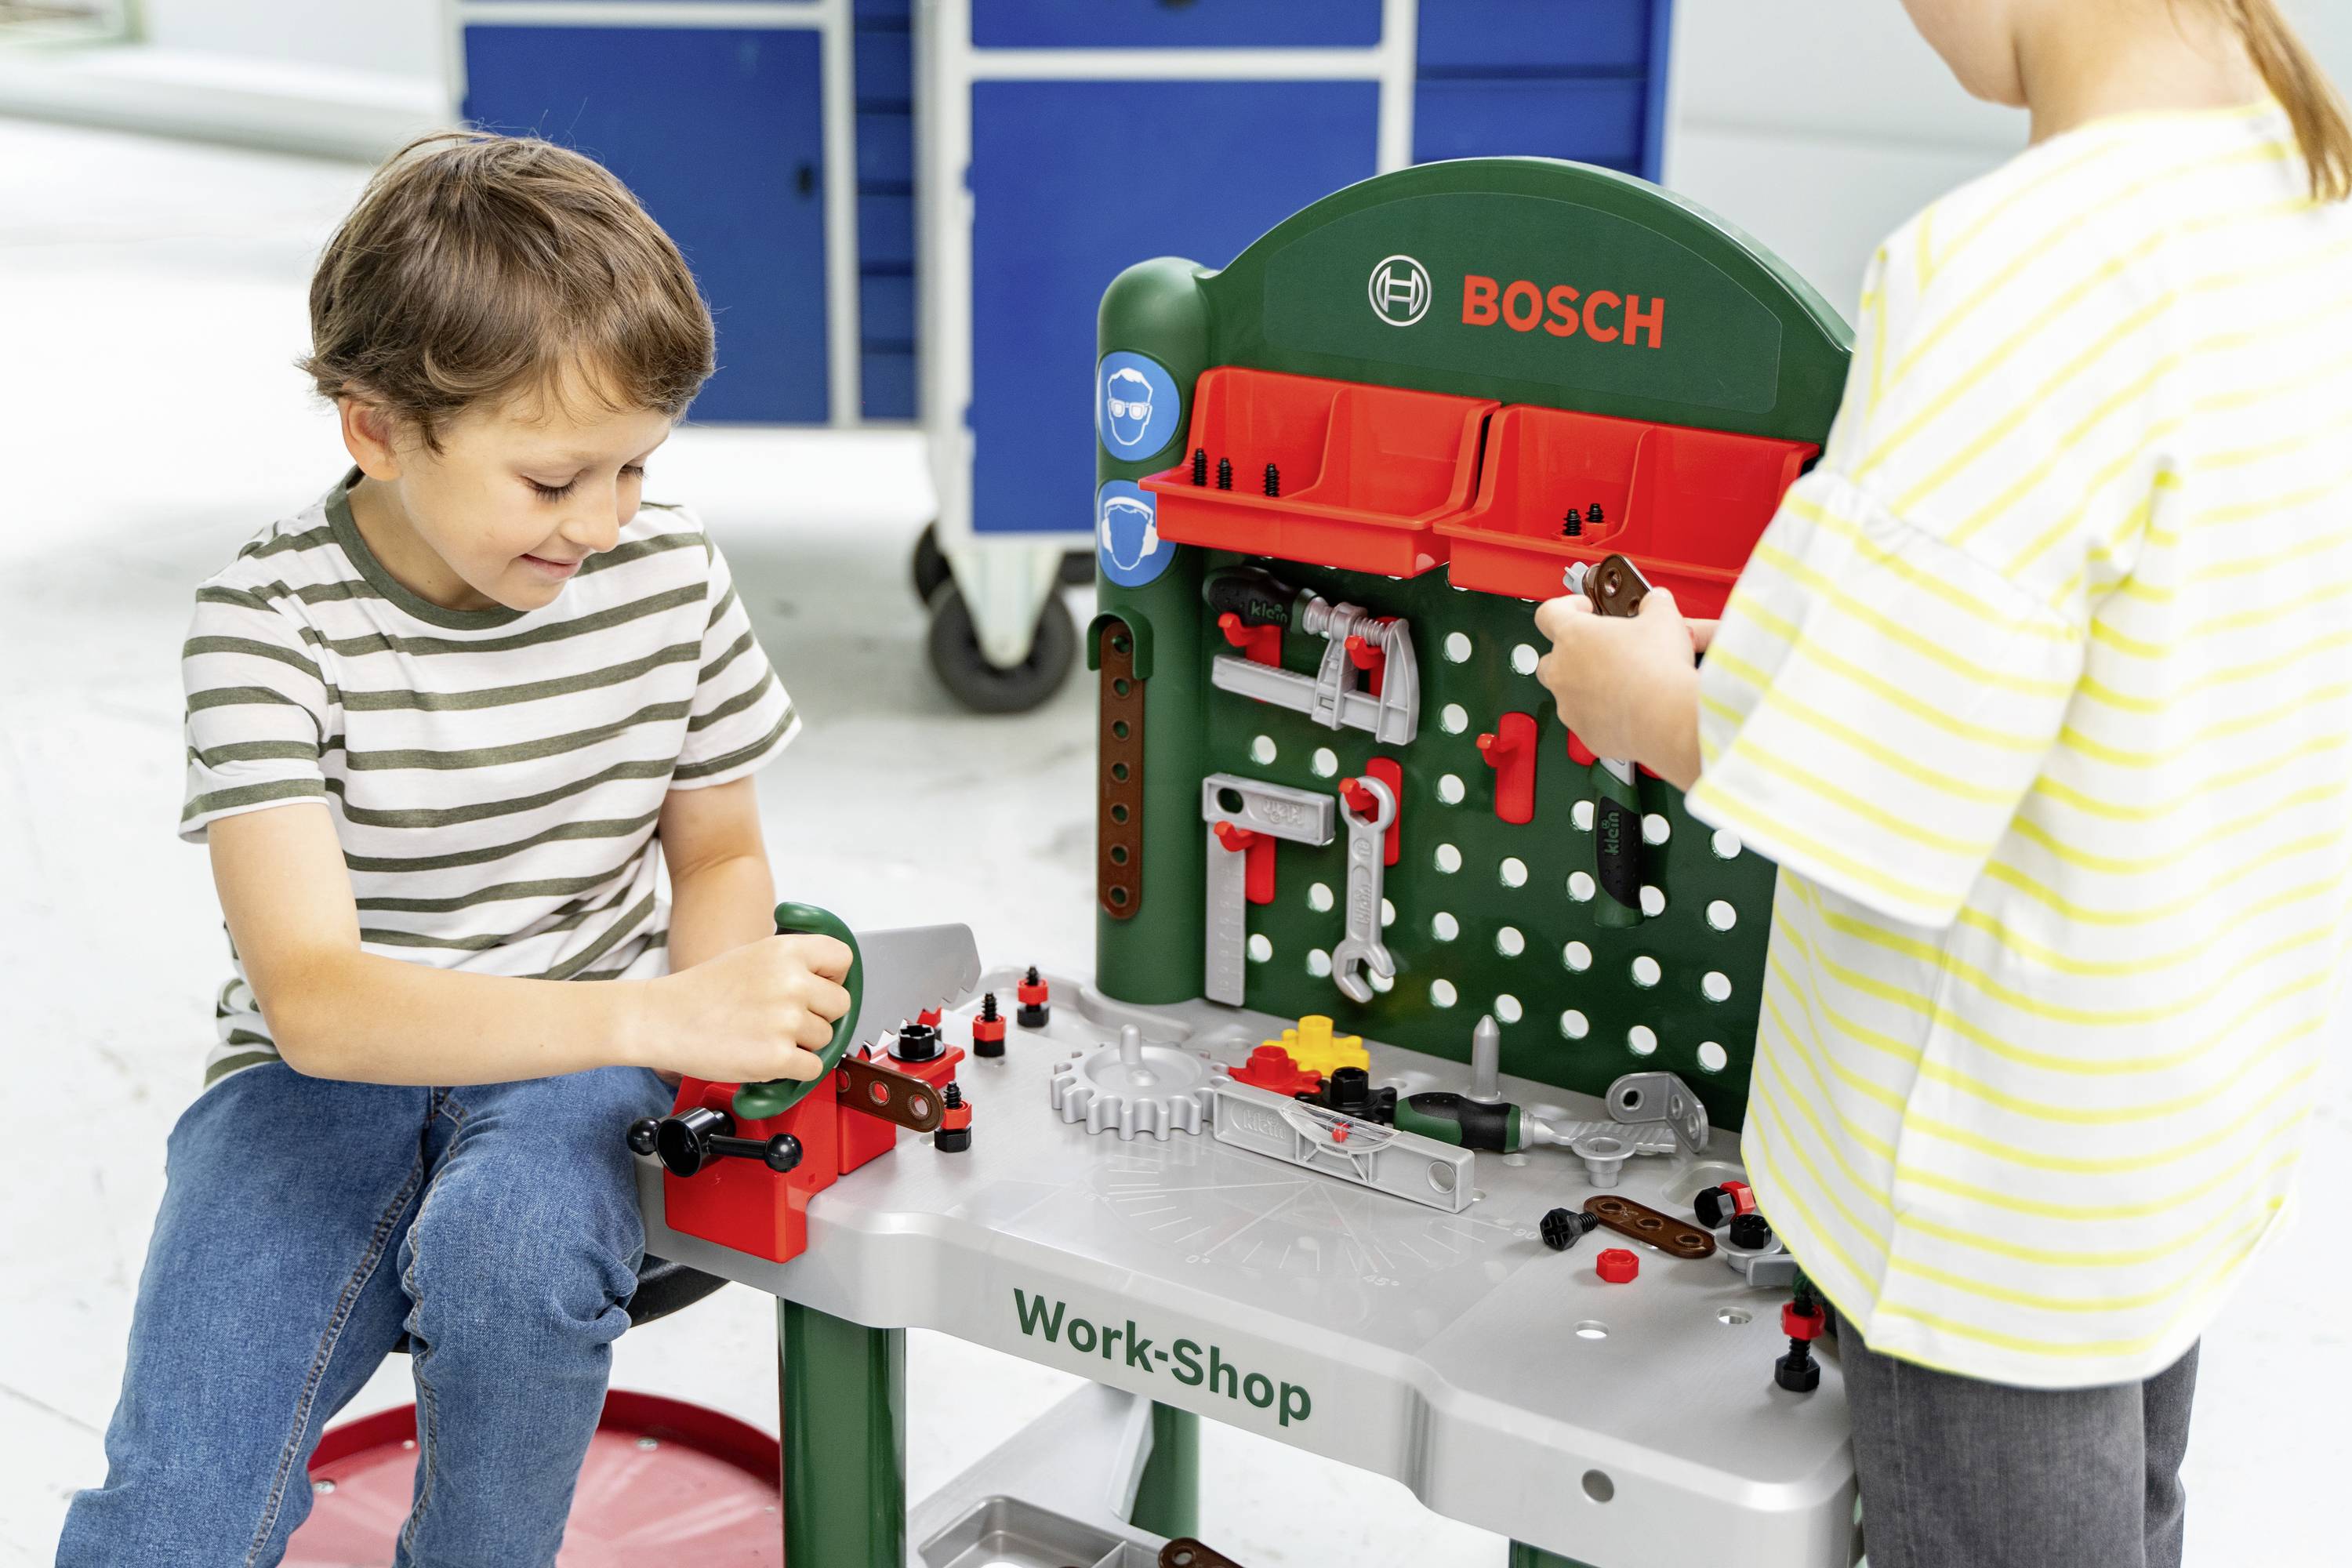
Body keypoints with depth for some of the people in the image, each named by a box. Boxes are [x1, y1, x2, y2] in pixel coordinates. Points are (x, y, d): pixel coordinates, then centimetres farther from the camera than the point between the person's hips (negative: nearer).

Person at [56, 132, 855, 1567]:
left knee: (507, 1237, -33)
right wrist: (654, 1018, -38)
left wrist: (729, 1004, -14)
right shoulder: (273, 620, -16)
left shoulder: (671, 571, -5)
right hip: (330, 1072, -1)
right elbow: (312, 999, -26)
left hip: (576, 1066, 2)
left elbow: (717, 858, 11)